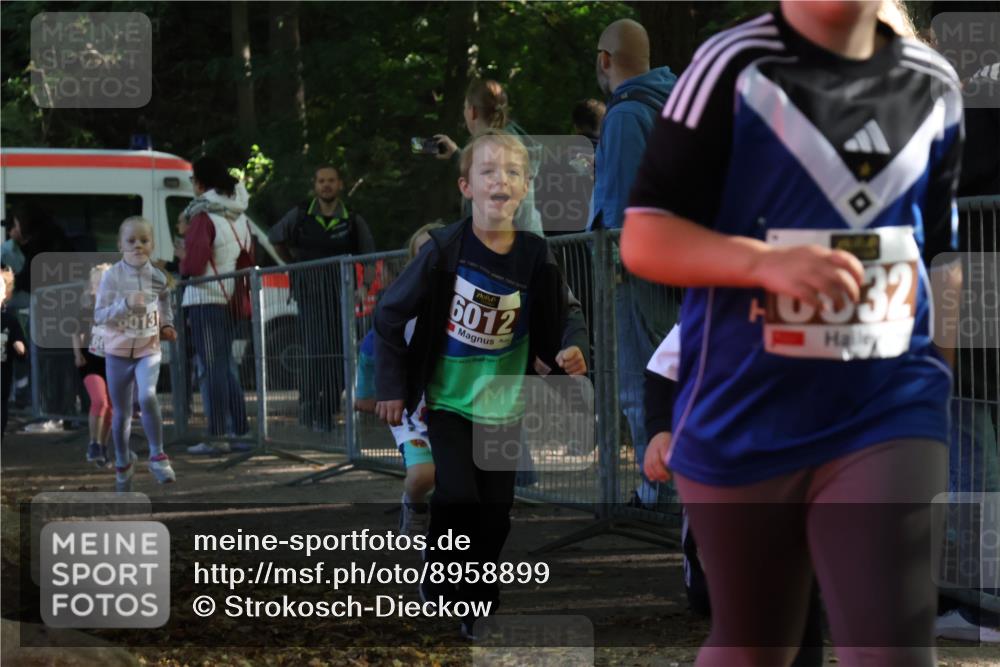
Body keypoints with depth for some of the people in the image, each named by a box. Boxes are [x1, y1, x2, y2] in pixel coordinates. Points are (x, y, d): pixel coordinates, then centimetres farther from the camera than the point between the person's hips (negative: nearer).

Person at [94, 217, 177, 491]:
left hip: (148, 350, 0)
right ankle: (123, 463, 30)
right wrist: (126, 304, -26)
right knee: (121, 413, 9)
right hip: (118, 352, 0)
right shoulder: (112, 276, -9)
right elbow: (99, 315, -12)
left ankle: (157, 456, -12)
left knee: (148, 397, -25)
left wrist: (166, 327, 3)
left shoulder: (157, 278, 1)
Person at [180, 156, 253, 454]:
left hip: (206, 298, -8)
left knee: (212, 367, -7)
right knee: (227, 366, 17)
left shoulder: (204, 217, -13)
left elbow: (192, 264, -18)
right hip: (234, 298, 8)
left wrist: (182, 267, 3)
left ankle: (217, 437, -8)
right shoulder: (239, 217, 12)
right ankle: (240, 429, 17)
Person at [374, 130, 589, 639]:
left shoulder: (535, 255, -9)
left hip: (504, 406, 3)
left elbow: (566, 313, 7)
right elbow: (390, 314, -7)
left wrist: (571, 348, -14)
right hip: (450, 400, -3)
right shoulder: (445, 249, -16)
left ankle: (480, 612, 23)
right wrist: (391, 386, -6)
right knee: (457, 496, -16)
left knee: (495, 514, 7)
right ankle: (439, 577, 10)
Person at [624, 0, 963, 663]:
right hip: (742, 423, -2)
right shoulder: (734, 65, -7)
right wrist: (768, 262, -24)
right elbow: (643, 238, -9)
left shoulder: (933, 85, 6)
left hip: (890, 413, 2)